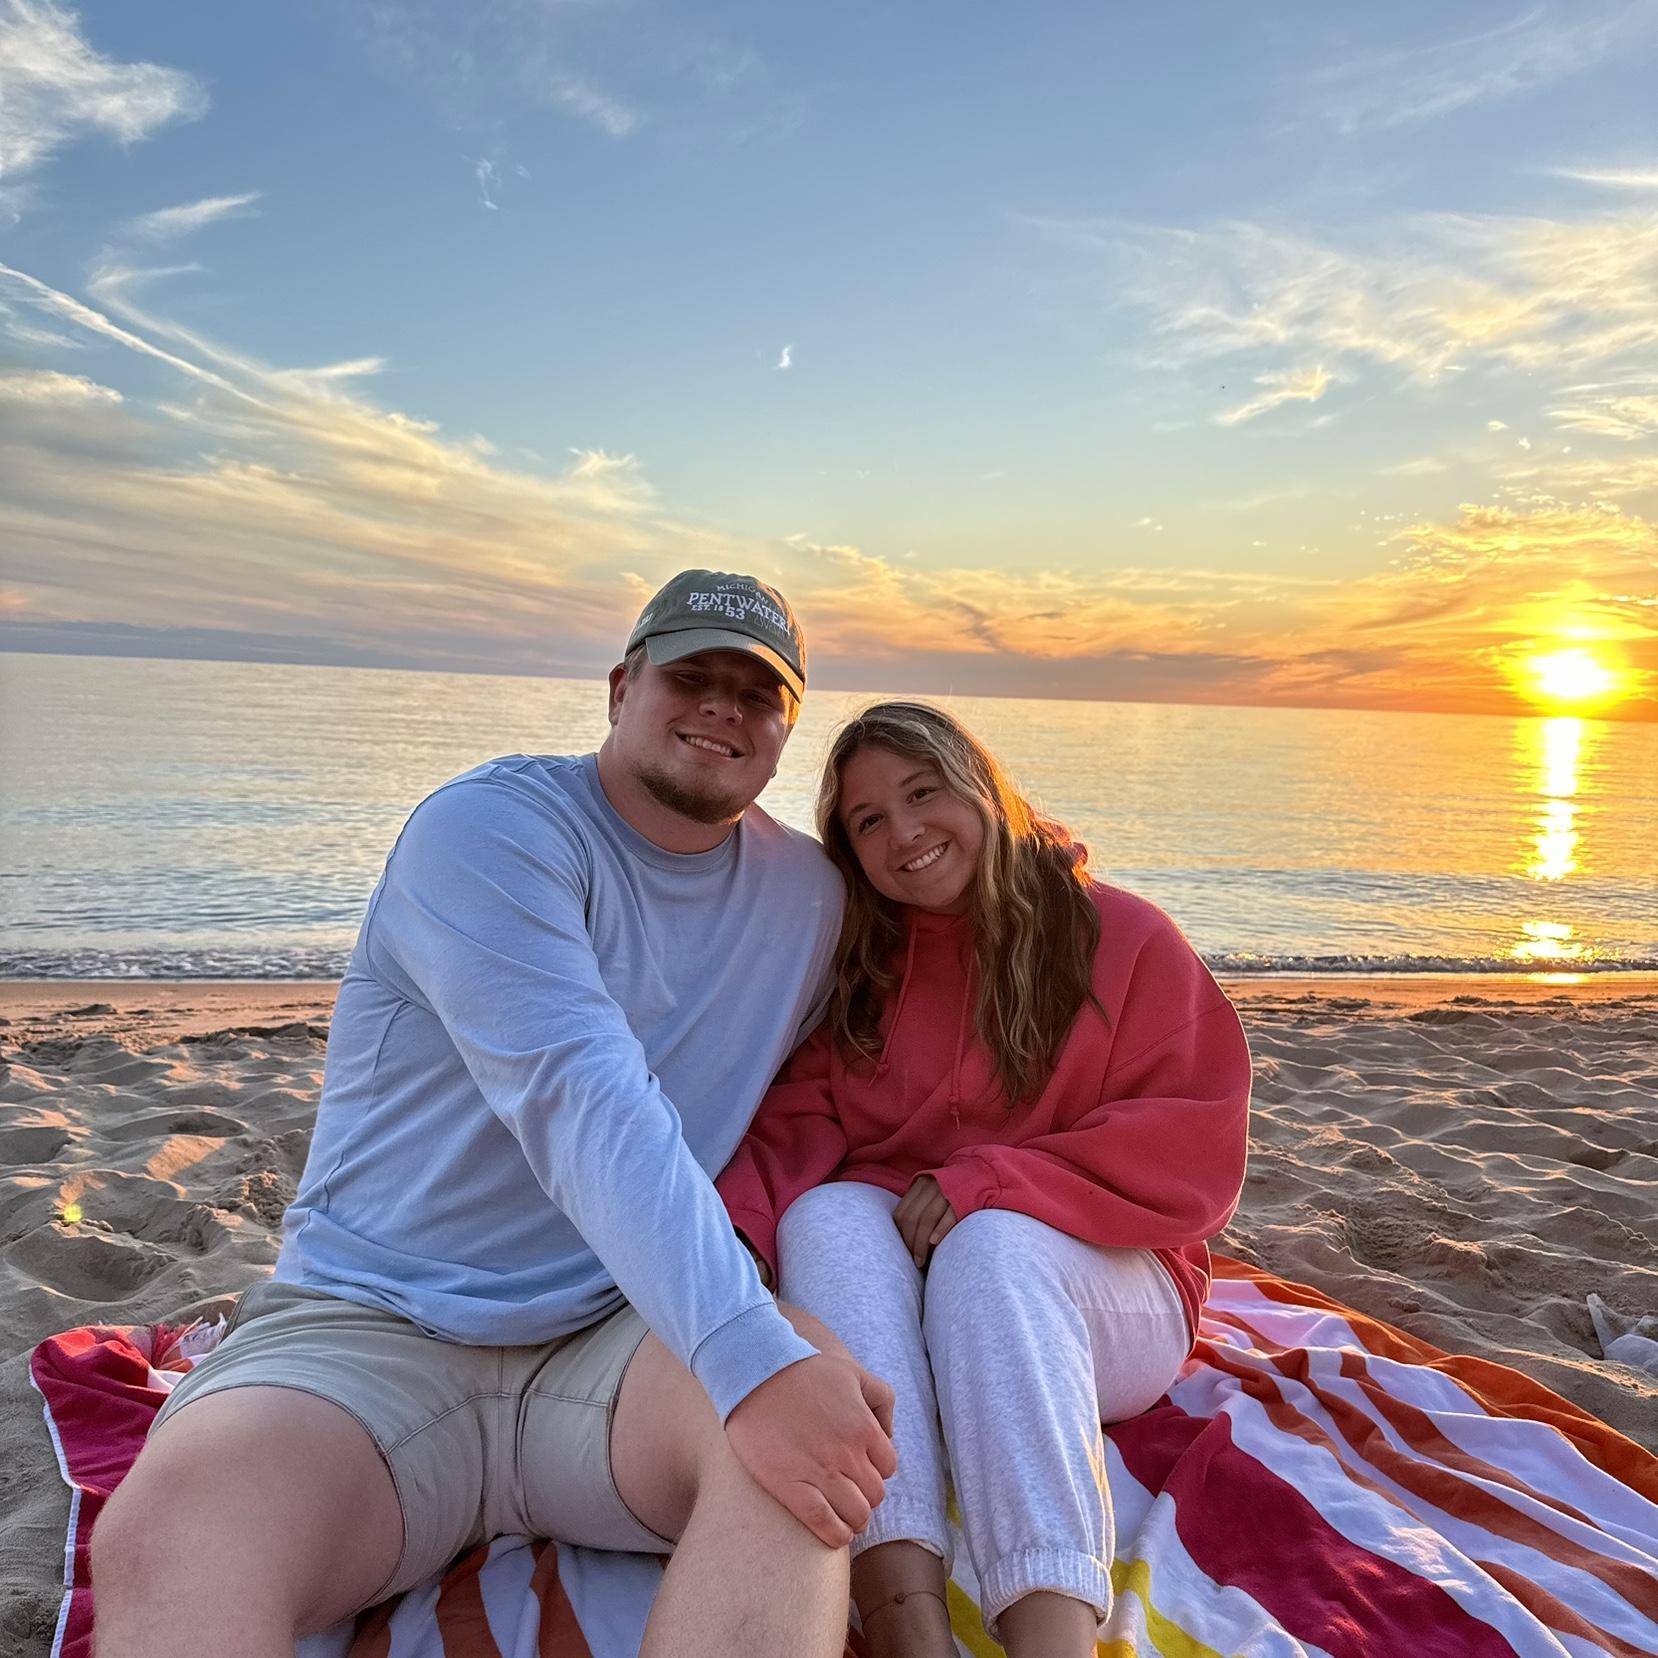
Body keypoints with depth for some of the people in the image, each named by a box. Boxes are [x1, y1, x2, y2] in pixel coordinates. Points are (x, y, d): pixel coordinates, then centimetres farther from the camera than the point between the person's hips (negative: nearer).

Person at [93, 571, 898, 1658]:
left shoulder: (807, 893, 9)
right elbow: (582, 1101, -27)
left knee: (824, 1390, -29)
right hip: (370, 1333, -3)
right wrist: (749, 1358, -36)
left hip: (618, 1342, 4)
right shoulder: (490, 830, -11)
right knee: (169, 1528, -33)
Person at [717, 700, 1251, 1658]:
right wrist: (742, 1219, -26)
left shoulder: (1123, 938, -2)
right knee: (827, 1217, -28)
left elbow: (1195, 1154, -10)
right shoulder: (853, 972, 8)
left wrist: (991, 1181, -23)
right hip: (883, 1295, 3)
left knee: (994, 1242, -34)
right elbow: (798, 1129, -3)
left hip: (1092, 1289, -2)